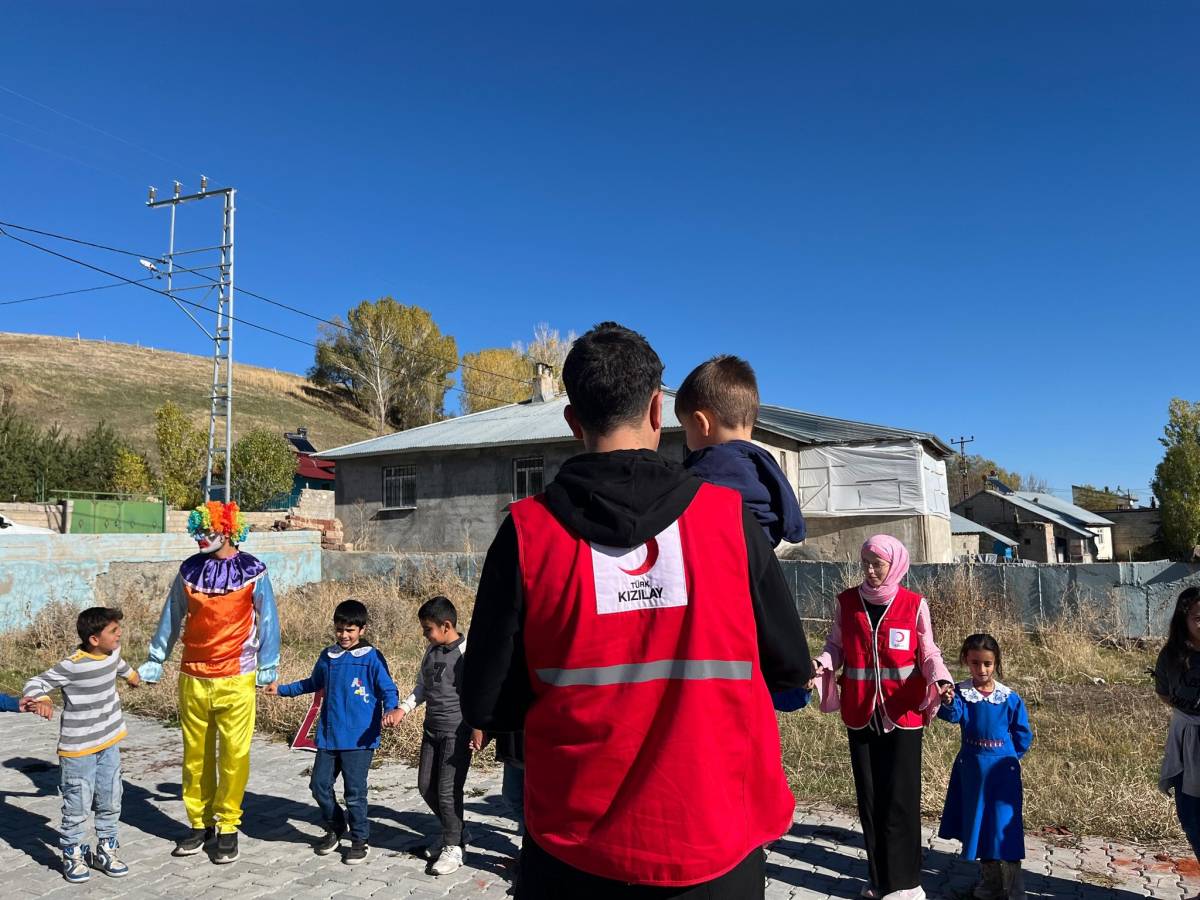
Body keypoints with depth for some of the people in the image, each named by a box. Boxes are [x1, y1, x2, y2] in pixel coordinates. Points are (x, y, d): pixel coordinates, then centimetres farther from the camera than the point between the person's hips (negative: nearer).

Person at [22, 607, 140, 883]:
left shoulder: (112, 652, -2)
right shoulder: (72, 666, -22)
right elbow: (36, 682, -17)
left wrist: (131, 674, 43)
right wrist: (40, 699, -39)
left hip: (110, 743, 6)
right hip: (79, 749, -6)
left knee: (110, 802, 13)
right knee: (77, 806, 4)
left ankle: (105, 850, 27)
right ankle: (72, 856, 22)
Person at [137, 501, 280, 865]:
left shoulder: (252, 571, -4)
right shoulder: (189, 570, 4)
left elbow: (266, 621, 1)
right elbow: (171, 618, 12)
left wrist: (267, 667, 1)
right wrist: (154, 661, 13)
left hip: (236, 679, -3)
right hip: (193, 677, 3)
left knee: (234, 754, 0)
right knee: (195, 753, 11)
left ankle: (227, 827, 14)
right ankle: (200, 824, 25)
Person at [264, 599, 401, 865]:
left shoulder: (372, 658, -9)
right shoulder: (327, 657, 8)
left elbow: (388, 690, -9)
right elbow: (313, 684, 25)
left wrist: (391, 710, -28)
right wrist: (282, 689, 25)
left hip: (359, 738, -5)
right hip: (328, 736, 6)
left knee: (354, 791, -2)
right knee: (319, 784, 9)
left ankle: (359, 840, 18)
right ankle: (335, 828, 34)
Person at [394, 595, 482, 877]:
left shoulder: (467, 652, -17)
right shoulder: (431, 650, 7)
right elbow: (422, 687, 16)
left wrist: (478, 728, -19)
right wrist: (403, 709, 2)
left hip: (457, 732, -8)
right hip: (432, 729, 8)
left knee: (448, 790, -4)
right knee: (426, 785, 13)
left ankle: (453, 847, 14)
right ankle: (452, 831, 33)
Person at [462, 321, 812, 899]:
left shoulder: (528, 531, -12)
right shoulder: (729, 517, -10)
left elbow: (485, 705, -7)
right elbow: (790, 669, 0)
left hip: (574, 849, 0)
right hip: (716, 849, 1)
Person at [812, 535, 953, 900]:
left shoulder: (914, 605, -5)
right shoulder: (846, 602, -1)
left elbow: (928, 653, 1)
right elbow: (836, 646, 5)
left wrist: (939, 680, -19)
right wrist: (822, 664, -16)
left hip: (903, 713, -2)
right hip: (861, 713, 2)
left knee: (900, 798, 0)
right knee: (869, 797, 10)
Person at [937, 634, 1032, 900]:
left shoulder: (1009, 698, -6)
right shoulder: (961, 692, -7)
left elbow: (1023, 735, 6)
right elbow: (953, 715, -28)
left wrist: (1008, 757, 1)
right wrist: (948, 702, -48)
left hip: (1001, 770, -2)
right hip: (971, 769, 2)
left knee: (1004, 827, -2)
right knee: (978, 824, 13)